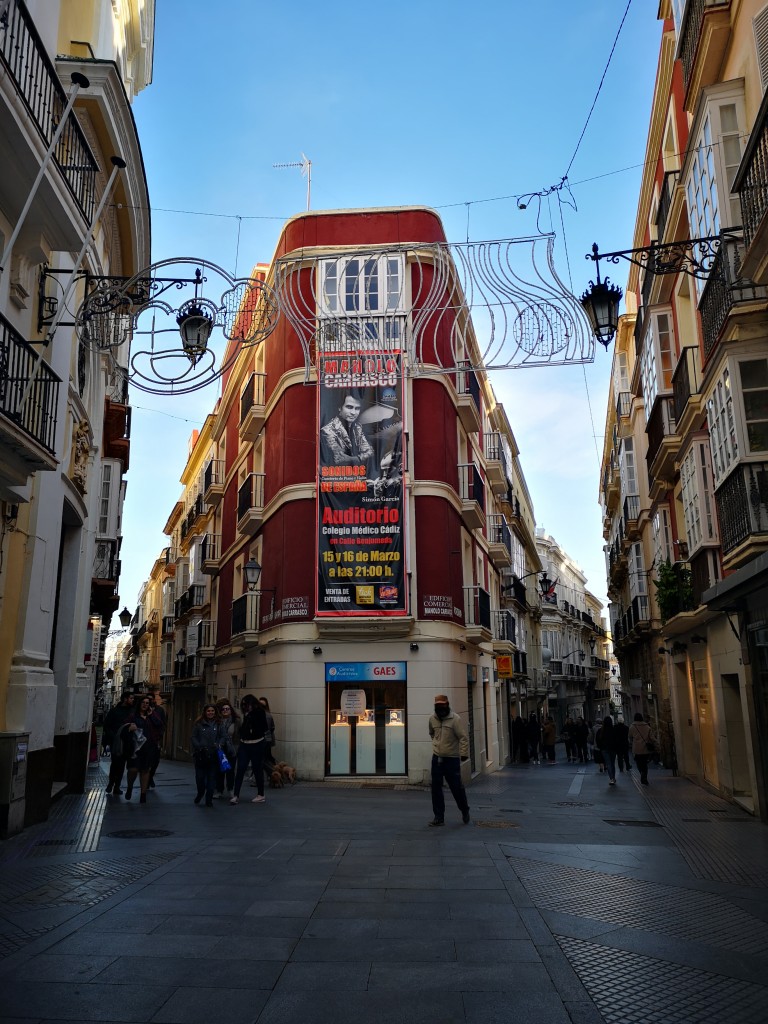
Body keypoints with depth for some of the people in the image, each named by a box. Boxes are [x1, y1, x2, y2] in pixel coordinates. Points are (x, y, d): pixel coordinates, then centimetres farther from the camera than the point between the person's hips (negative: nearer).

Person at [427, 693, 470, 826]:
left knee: (456, 787, 3)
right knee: (436, 788, 5)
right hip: (437, 758, 5)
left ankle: (465, 811, 28)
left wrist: (464, 754, -18)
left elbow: (463, 737, -15)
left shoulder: (455, 719, -13)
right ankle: (438, 817, 14)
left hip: (452, 759, -5)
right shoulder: (432, 719, 3)